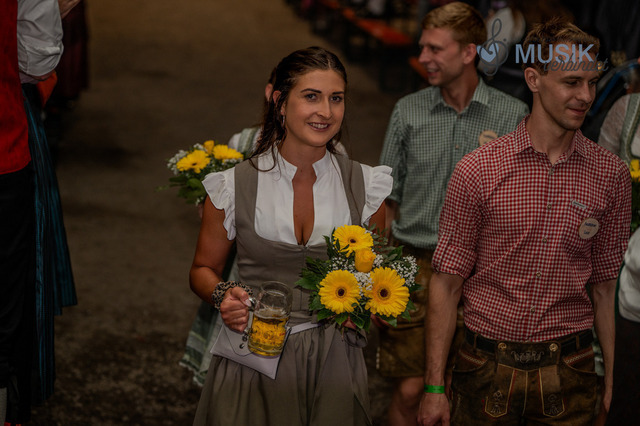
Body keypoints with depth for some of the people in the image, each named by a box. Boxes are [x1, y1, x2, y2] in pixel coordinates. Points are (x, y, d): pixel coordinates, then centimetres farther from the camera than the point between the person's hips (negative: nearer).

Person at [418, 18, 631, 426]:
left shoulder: (611, 174, 0)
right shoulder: (477, 170, -6)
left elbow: (608, 285, 7)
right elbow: (447, 283, -3)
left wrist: (615, 381, 5)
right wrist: (434, 386, -6)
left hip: (568, 374, 2)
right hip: (487, 367, -1)